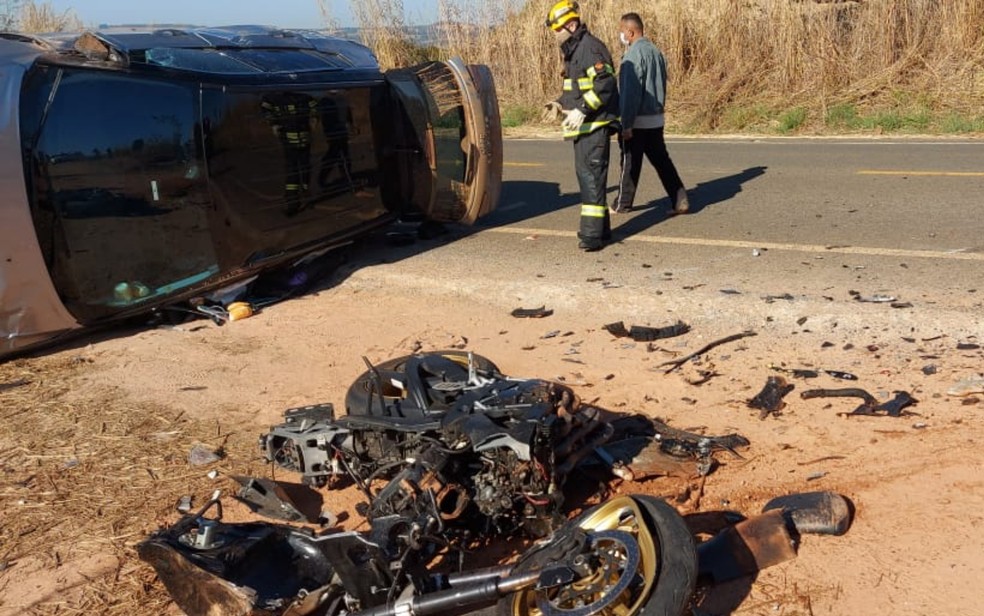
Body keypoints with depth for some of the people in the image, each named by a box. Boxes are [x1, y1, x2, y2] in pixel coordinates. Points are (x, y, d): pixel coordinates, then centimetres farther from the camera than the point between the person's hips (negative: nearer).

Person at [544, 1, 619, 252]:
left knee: (591, 175, -13)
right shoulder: (573, 51, 18)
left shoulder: (590, 48, -14)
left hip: (595, 125, -11)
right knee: (585, 174, 15)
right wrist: (561, 103, 10)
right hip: (583, 126, 11)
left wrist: (581, 110, -28)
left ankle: (593, 233, -14)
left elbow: (605, 83, -25)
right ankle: (600, 227, 24)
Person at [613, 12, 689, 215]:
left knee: (630, 164, 4)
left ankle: (622, 205, 16)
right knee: (661, 160, 10)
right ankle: (680, 201, 5)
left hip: (637, 121, -8)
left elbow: (630, 92, -20)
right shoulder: (656, 52, 10)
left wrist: (626, 124, -18)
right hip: (656, 120, 8)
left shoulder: (633, 55, -16)